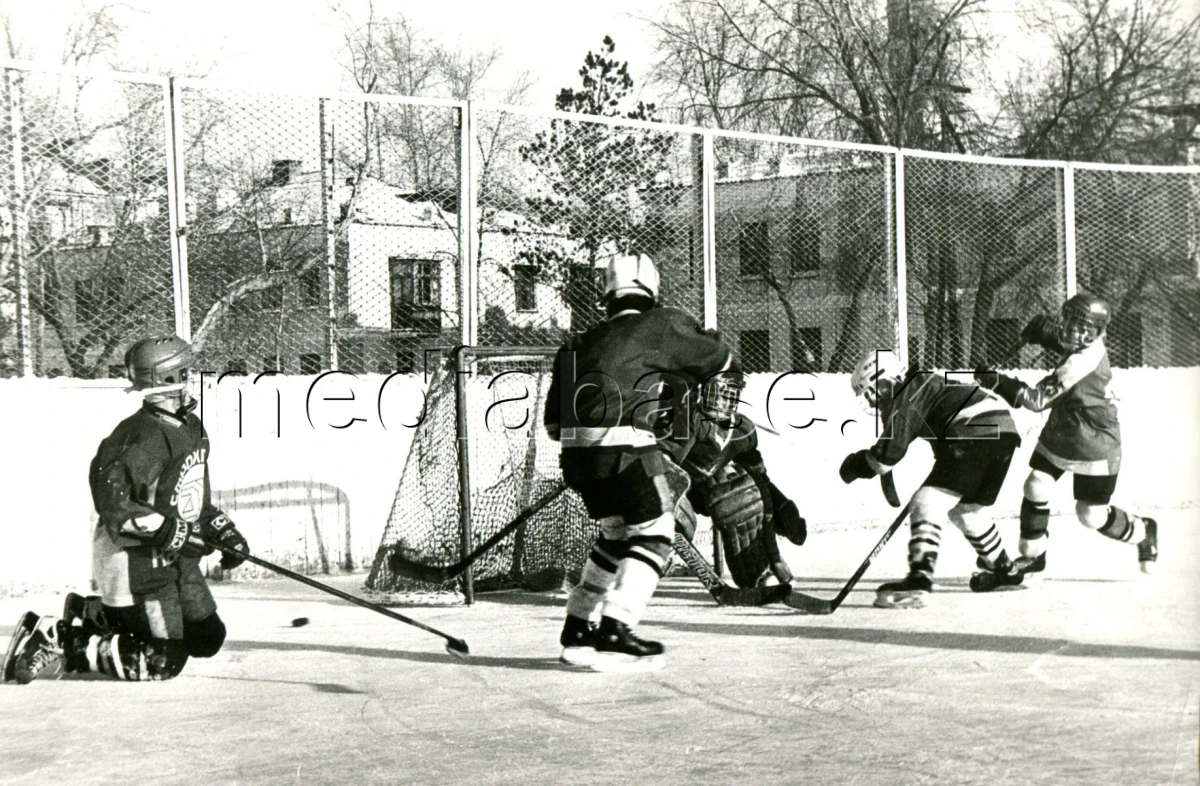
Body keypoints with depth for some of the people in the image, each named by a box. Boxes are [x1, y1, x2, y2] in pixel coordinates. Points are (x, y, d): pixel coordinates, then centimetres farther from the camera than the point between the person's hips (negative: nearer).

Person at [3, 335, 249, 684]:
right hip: (134, 558, -10)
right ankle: (63, 644, -1)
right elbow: (113, 505, -28)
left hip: (173, 556, 10)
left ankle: (92, 613, 23)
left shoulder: (191, 427, 9)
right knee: (163, 662, -11)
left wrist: (224, 530, 11)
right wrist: (167, 529, -29)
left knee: (207, 639, 15)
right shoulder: (143, 438, -22)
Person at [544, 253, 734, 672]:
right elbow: (719, 356, 17)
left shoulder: (585, 342, 21)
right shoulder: (663, 326, 5)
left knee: (617, 533, 23)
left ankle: (578, 630, 24)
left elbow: (553, 422, 19)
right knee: (653, 535, 3)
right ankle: (613, 633, -9)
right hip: (629, 451, -7)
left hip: (580, 451, 7)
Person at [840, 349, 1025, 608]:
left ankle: (919, 581, -26)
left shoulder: (905, 397, -2)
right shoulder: (921, 385, 26)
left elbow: (890, 451, -9)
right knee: (966, 508, 27)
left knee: (927, 504, -12)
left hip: (975, 437, -10)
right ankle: (1005, 570, 40)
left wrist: (859, 464, 7)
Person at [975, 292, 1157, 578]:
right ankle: (1033, 555, 13)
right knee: (1036, 487, -2)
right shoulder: (1086, 344, -9)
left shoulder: (1082, 362, -33)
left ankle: (1143, 531, 30)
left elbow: (1038, 399, -34)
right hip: (1059, 434, 8)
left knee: (1092, 516, 2)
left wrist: (998, 382, -40)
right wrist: (1042, 327, -8)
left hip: (1094, 446, -8)